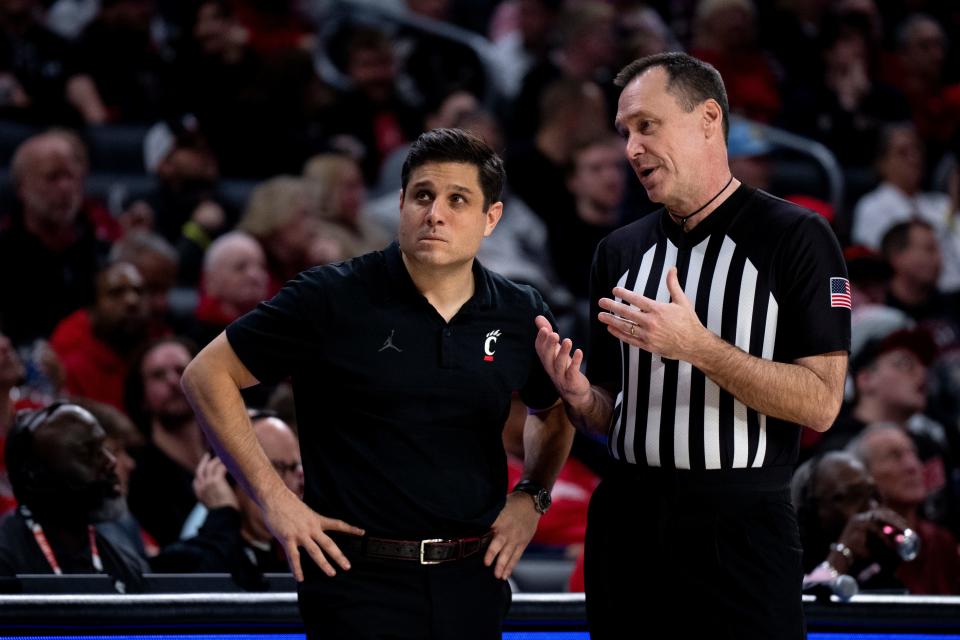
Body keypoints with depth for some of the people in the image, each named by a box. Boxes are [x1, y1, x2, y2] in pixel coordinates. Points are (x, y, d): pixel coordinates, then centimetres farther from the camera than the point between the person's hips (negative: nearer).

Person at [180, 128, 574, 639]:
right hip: (360, 580, -4)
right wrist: (273, 498, -9)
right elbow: (207, 376, -4)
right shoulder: (332, 299, -8)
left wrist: (531, 497, 8)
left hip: (473, 579, 4)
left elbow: (552, 414, 25)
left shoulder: (520, 314, 4)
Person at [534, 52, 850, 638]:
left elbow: (821, 405, -13)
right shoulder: (620, 251, 11)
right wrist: (581, 399, -8)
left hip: (740, 530, -5)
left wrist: (698, 348, -22)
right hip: (627, 520, 5)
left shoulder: (796, 237, -5)